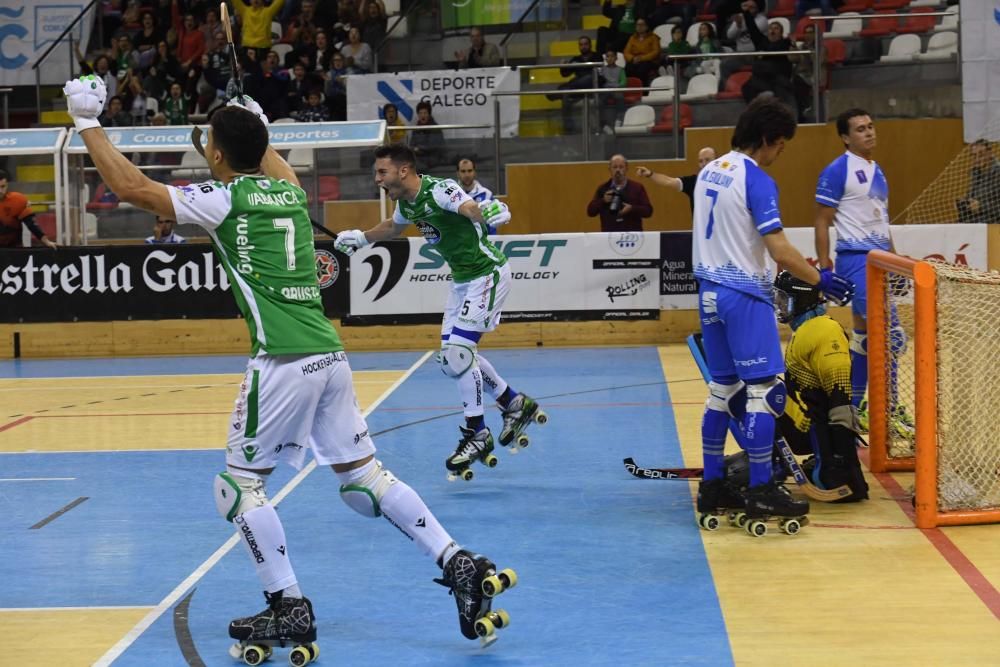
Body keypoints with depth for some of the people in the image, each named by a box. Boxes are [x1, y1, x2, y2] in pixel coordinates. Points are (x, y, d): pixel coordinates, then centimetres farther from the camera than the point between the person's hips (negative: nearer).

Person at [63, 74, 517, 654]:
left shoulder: (222, 199, -3)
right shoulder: (289, 192, 16)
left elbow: (131, 186, -2)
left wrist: (88, 122, 8)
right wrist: (259, 131, 56)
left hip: (283, 362, -7)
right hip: (331, 354, 7)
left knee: (239, 485, 6)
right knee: (364, 476, 14)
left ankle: (290, 609, 3)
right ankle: (460, 564, 6)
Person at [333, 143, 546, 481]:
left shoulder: (438, 190, -24)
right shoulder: (406, 201, 3)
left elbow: (470, 207, -45)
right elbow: (394, 226, 27)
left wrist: (487, 212, -67)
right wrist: (361, 237, 38)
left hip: (486, 273, -9)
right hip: (461, 279, 10)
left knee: (457, 352, -16)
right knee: (455, 356, 12)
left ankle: (477, 434, -3)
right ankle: (515, 404, 29)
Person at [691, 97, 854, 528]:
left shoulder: (709, 172, 11)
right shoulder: (756, 180, -14)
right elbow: (780, 252, -19)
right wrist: (820, 280, -8)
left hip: (710, 292, 9)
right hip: (744, 295, -8)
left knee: (723, 387, 12)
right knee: (765, 388, -5)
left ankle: (712, 487, 14)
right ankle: (761, 493, -5)